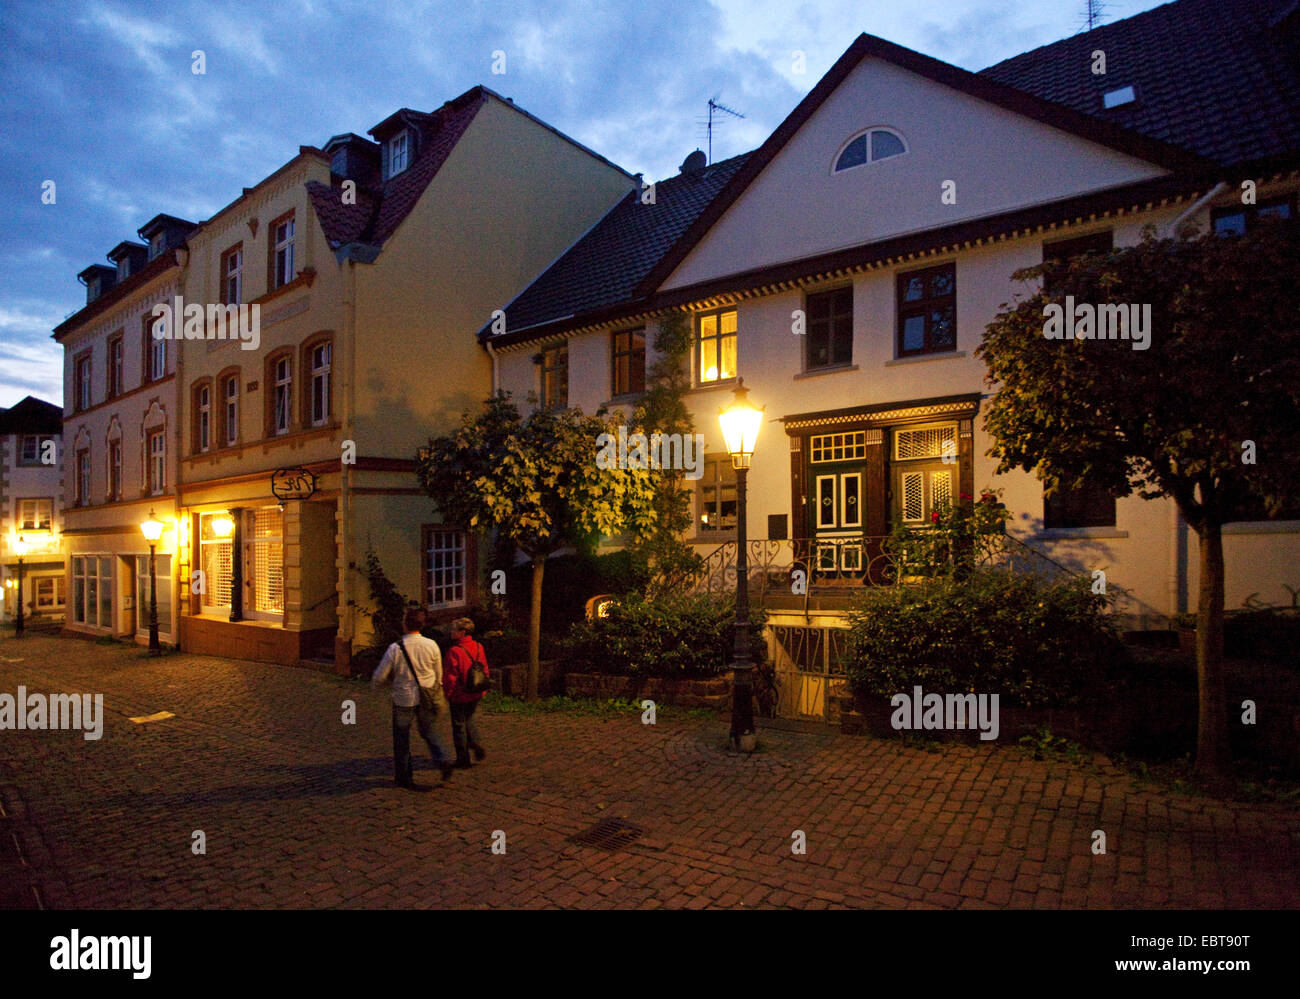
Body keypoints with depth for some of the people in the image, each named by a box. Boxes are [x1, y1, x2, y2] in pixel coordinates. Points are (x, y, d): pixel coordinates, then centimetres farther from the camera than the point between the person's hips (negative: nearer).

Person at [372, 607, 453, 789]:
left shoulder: (395, 648, -15)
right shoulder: (431, 645, -8)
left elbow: (378, 678, -8)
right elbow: (438, 675, 4)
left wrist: (392, 679, 14)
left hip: (403, 699, -2)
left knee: (401, 737, 15)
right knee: (429, 731, 21)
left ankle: (402, 776, 24)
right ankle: (442, 761, 1)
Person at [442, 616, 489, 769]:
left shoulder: (454, 651, -21)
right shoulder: (479, 647, -2)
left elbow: (450, 676, -18)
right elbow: (485, 669, 6)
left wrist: (446, 693, -5)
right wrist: (482, 687, 18)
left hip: (459, 694, -6)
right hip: (476, 693, 6)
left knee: (459, 725, 9)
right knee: (469, 718, 28)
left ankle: (463, 759, 17)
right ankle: (476, 744, 11)